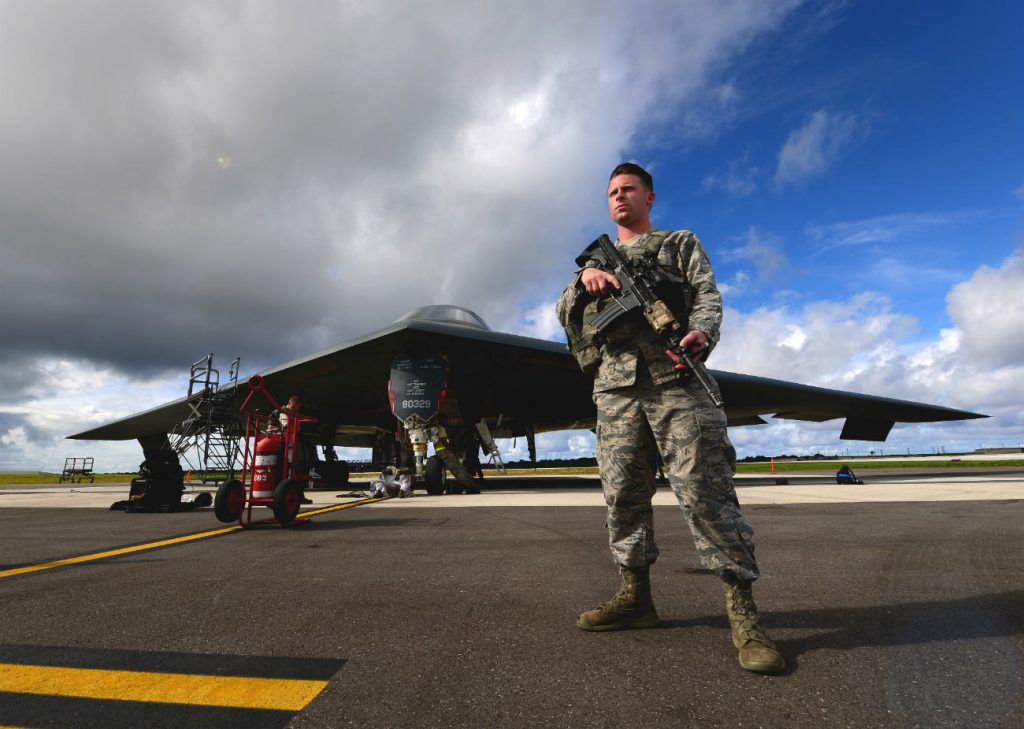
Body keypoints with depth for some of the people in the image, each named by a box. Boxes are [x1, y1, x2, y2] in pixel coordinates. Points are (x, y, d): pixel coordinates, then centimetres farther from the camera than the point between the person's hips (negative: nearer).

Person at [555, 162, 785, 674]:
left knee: (704, 491, -10)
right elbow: (565, 315, 15)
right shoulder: (596, 259, 28)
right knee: (623, 494, 4)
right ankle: (635, 596, 16)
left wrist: (701, 332, -20)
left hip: (674, 379, -3)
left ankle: (743, 612, -3)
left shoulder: (681, 244, 20)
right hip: (616, 387, 4)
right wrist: (585, 280, -7)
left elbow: (707, 294, 4)